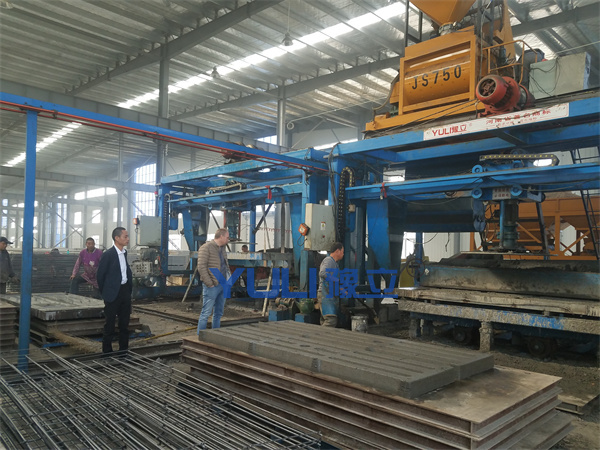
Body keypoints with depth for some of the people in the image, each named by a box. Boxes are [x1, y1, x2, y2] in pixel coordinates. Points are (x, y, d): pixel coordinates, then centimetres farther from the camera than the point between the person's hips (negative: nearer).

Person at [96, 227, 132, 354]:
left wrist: (130, 287, 12)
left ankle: (124, 349, 24)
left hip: (125, 291, 7)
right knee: (110, 324, 3)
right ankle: (107, 351, 14)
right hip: (113, 294, -6)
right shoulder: (108, 254, -13)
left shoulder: (125, 253, 8)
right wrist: (105, 293, -1)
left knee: (125, 323, 13)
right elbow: (100, 275, -7)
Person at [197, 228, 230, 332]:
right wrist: (209, 283, -17)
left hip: (223, 285, 8)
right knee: (206, 313, -5)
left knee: (218, 313, 13)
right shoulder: (206, 248, -10)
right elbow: (201, 267, -16)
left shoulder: (222, 248, 16)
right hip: (212, 286, -8)